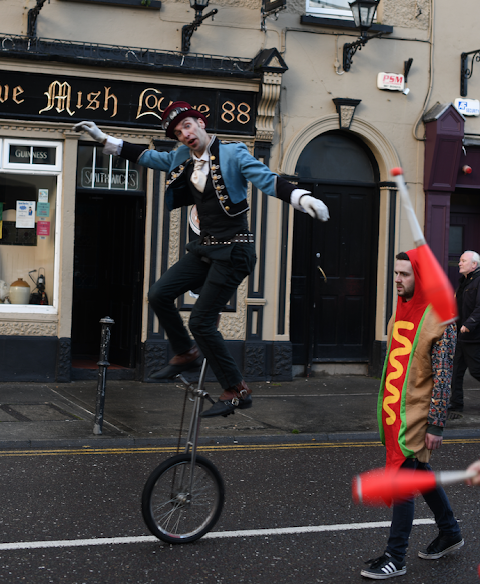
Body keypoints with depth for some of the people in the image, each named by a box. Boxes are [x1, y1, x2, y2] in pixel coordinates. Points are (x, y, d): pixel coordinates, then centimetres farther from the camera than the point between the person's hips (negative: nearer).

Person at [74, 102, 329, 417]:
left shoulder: (232, 153, -12)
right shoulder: (183, 158, 9)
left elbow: (267, 179, -23)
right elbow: (147, 156, 23)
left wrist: (303, 197, -40)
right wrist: (104, 139, 23)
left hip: (233, 251, -7)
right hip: (206, 248, 8)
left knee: (201, 321, -10)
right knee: (159, 294, 2)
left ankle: (237, 391, 1)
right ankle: (186, 354, 24)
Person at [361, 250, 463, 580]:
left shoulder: (438, 321, -15)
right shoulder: (400, 314, 10)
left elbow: (443, 377, -16)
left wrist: (436, 426, -18)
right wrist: (385, 409, 19)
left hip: (417, 416, -8)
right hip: (395, 413, 8)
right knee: (420, 473, 19)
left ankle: (396, 559, 2)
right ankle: (450, 533, 36)